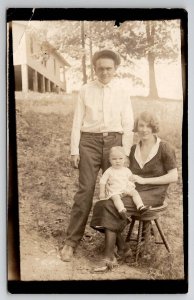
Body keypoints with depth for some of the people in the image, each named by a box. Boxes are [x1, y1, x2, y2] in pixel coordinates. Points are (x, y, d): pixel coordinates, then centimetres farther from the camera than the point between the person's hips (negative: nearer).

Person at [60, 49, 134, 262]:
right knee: (85, 190, -5)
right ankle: (72, 240, 1)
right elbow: (77, 122, 5)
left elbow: (128, 125, 4)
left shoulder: (123, 91, 6)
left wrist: (125, 153, -2)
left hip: (114, 141, 1)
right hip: (89, 141, -1)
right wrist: (74, 150, 0)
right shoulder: (85, 90, 6)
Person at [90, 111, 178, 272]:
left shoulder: (165, 148, -4)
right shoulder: (133, 149, 14)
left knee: (111, 206, -27)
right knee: (101, 205, -21)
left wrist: (144, 180, -13)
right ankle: (121, 246, -8)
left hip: (153, 194, -6)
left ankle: (109, 257, -18)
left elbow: (173, 177, -8)